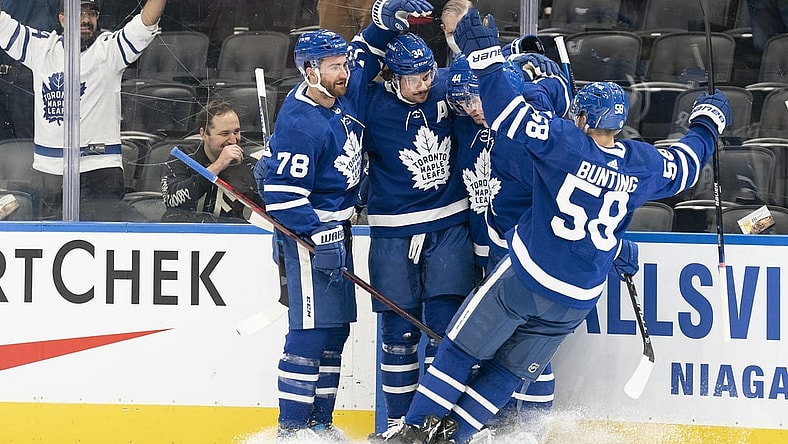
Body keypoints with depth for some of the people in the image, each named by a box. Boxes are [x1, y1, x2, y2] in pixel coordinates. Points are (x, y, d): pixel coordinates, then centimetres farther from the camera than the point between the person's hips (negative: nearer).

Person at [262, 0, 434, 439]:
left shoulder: (346, 91, 1)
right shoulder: (301, 123, -22)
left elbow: (368, 51, 18)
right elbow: (282, 192, -23)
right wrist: (320, 235, -25)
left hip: (337, 225, 9)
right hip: (308, 229, -9)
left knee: (336, 328, 12)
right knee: (313, 328, -11)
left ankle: (320, 421, 19)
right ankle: (292, 427, -7)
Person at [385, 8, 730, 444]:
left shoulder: (566, 141, -16)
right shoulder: (642, 164, -1)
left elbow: (508, 115, -21)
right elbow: (684, 166, 20)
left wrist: (484, 57, -16)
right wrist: (707, 124, 38)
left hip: (525, 276, -5)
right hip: (578, 300, 5)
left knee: (462, 347, 10)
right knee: (512, 367, 17)